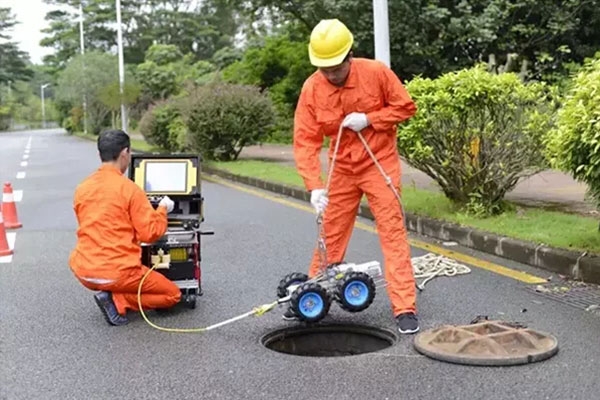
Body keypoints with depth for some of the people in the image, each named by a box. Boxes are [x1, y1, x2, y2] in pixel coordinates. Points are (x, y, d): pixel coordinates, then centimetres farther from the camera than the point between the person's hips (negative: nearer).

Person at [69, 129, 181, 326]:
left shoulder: (81, 188, 6)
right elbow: (150, 233, -11)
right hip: (117, 273, -7)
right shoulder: (129, 188, -12)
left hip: (84, 272, 7)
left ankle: (110, 295, 11)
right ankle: (117, 301, -7)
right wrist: (162, 209, 7)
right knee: (173, 294, 11)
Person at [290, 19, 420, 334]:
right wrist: (314, 186, -25)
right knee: (330, 234, 11)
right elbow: (305, 141, -14)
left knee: (392, 232, -7)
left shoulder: (376, 72, -15)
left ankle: (405, 309, -4)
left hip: (380, 164, -2)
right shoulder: (311, 88, -12)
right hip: (342, 168, 3)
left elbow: (406, 106, -5)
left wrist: (369, 119, -20)